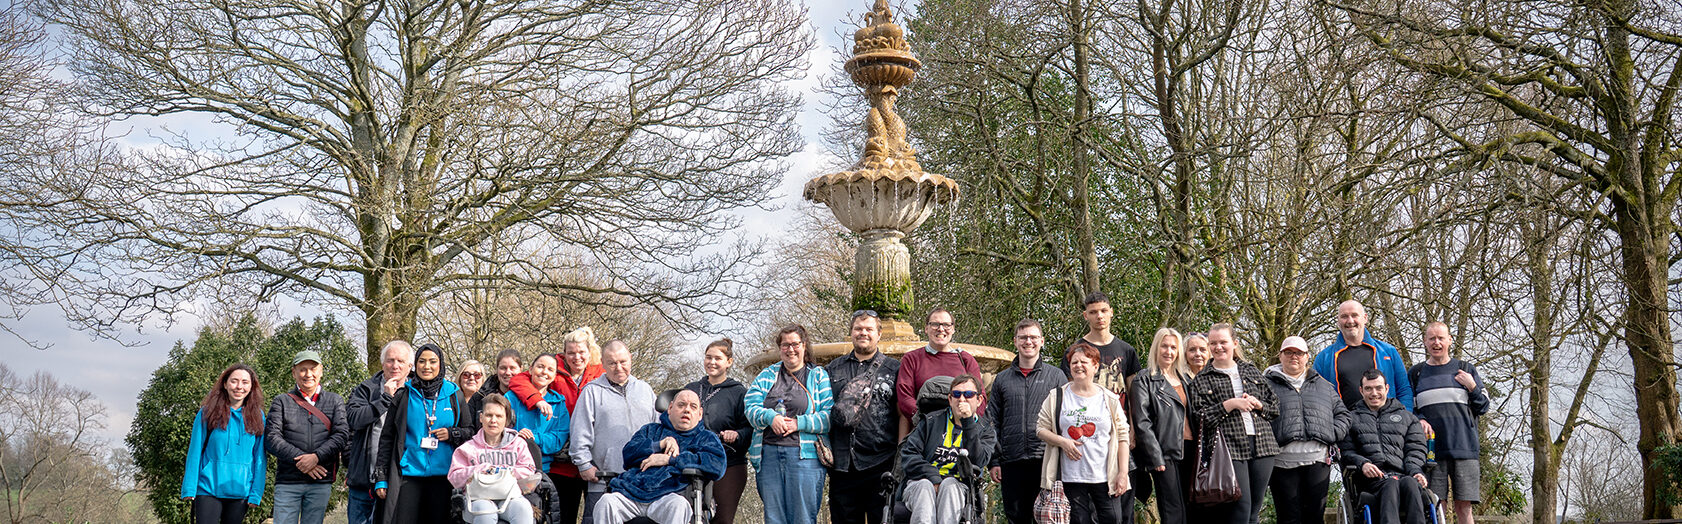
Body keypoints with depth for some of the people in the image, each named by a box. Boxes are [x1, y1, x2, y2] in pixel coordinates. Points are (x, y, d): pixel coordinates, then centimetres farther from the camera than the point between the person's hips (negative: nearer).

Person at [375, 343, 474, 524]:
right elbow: (387, 438, 8)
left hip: (442, 475, 1)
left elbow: (470, 432, 15)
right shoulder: (403, 396, 7)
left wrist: (451, 433, -7)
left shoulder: (453, 397, 9)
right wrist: (381, 478, 3)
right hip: (408, 475, -1)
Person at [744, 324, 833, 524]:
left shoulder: (819, 376, 8)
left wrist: (799, 423, -14)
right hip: (769, 454, 3)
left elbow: (830, 416, -3)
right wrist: (770, 417, -14)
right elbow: (751, 406, 5)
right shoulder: (767, 375, 17)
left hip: (805, 455, -3)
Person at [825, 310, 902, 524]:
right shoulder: (833, 369, 17)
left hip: (881, 464, -3)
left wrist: (901, 454, -3)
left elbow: (903, 414, 6)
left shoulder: (894, 369, 10)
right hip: (842, 464, 3)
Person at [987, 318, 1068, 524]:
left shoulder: (1056, 376, 9)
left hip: (1046, 460, -2)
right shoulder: (1002, 379, 13)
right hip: (1011, 462, 2)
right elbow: (992, 423, 13)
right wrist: (993, 461, 4)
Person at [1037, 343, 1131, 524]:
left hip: (1105, 477, 0)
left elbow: (1122, 437, 5)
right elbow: (1041, 429, 8)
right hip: (1071, 477, 0)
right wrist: (1061, 441, -11)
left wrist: (1123, 473, -2)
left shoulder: (1110, 400, 6)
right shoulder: (1057, 397, 6)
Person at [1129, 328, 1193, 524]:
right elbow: (1142, 423, -9)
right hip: (1165, 453, -6)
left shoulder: (1185, 380, 19)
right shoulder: (1144, 380, -2)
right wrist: (1155, 458, -16)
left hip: (1188, 451, 7)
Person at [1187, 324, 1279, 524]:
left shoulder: (1252, 372, 17)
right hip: (1229, 448, -4)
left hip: (1262, 445, 4)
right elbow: (1200, 416, -6)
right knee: (1241, 507, -14)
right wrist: (1231, 404, -13)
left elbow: (1275, 407, 19)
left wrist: (1257, 404, -2)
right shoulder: (1202, 380, 5)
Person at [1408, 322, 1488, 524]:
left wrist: (1472, 387, -4)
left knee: (1463, 507, -3)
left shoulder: (1466, 369, 13)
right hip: (1430, 449, 0)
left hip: (1463, 447, 0)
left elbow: (1483, 408, 13)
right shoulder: (1415, 374, 13)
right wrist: (1418, 420, -6)